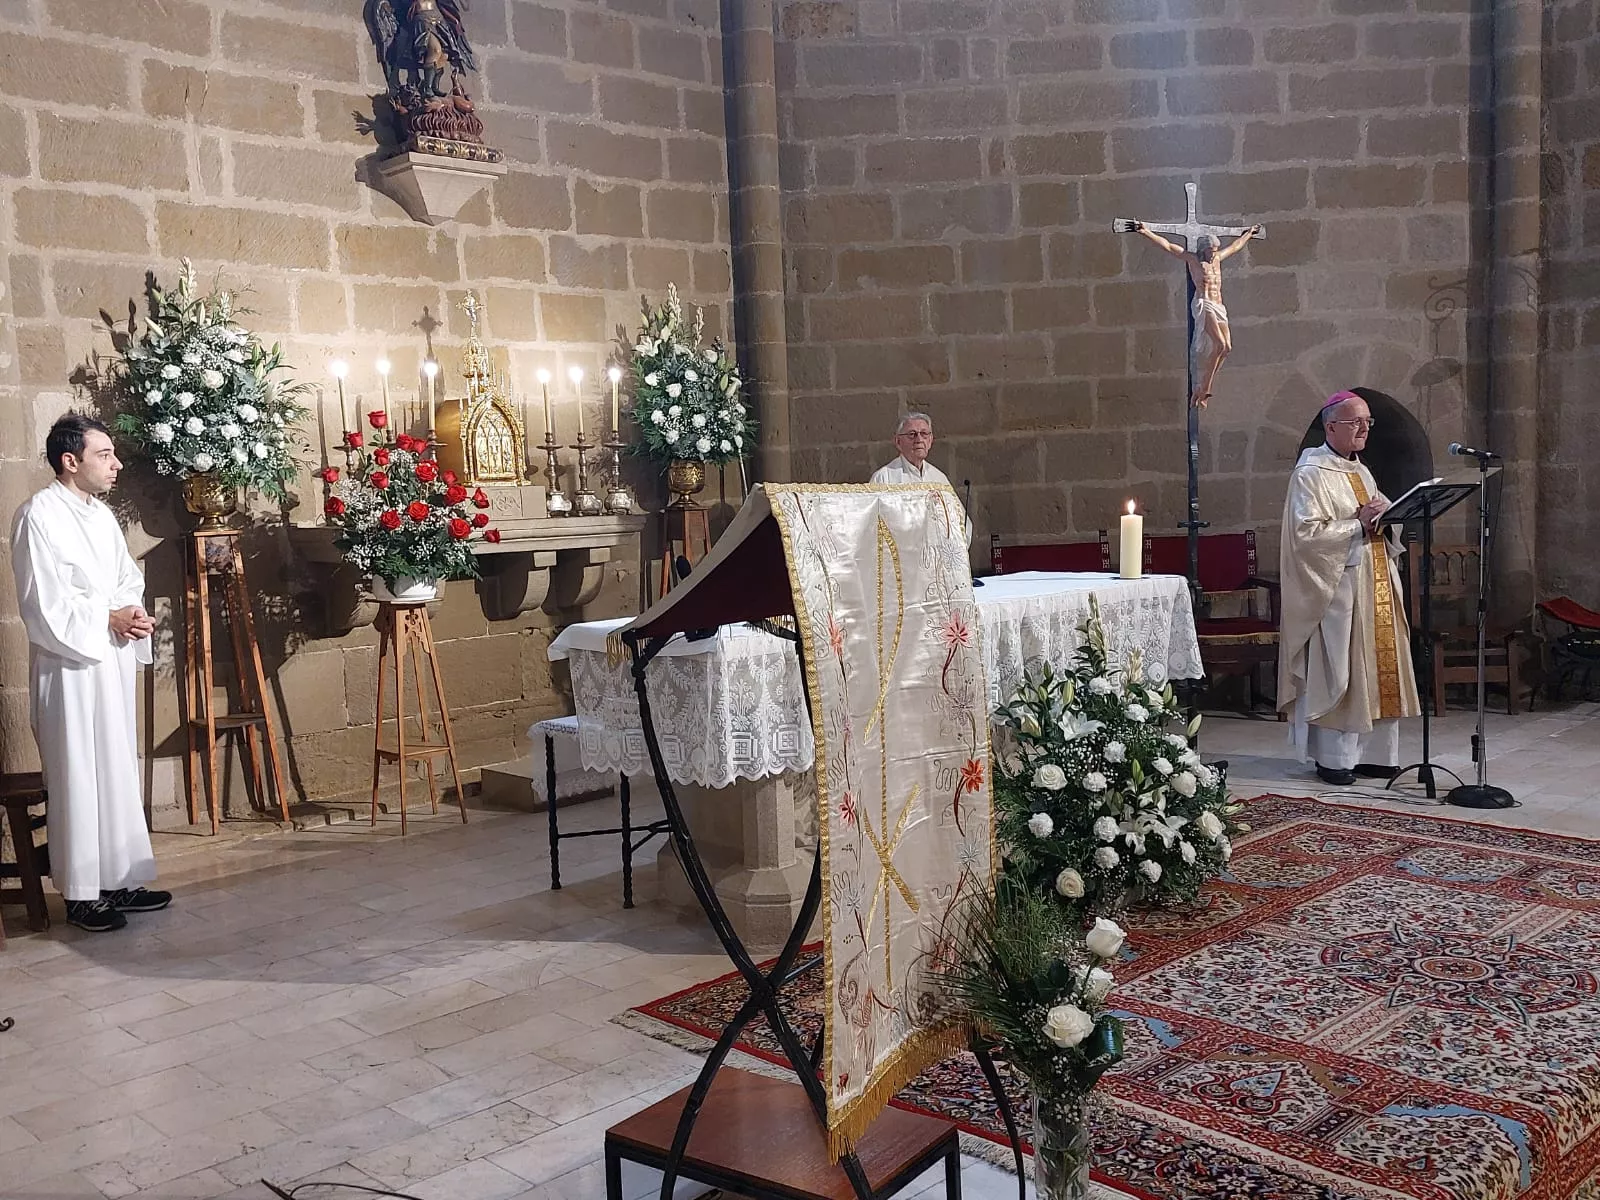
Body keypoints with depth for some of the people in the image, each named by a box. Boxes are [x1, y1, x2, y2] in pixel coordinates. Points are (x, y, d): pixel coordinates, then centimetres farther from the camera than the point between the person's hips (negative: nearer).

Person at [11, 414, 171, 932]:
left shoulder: (102, 514, 12)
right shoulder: (39, 516, -12)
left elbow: (129, 579, 16)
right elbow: (44, 605, -17)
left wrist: (133, 613, -4)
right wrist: (110, 618, -16)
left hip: (113, 661, 8)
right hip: (69, 667, -8)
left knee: (119, 774, 13)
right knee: (78, 780, -1)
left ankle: (121, 880, 23)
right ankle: (82, 894, 9)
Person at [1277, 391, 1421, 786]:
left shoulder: (1361, 472, 18)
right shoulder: (1310, 473, -8)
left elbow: (1382, 518, 25)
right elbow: (1306, 532, -18)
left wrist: (1384, 516, 2)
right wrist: (1359, 524, -18)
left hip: (1375, 584, 8)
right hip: (1336, 587, -8)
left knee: (1377, 667, 7)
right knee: (1336, 671, -4)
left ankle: (1372, 752, 15)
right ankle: (1333, 757, 4)